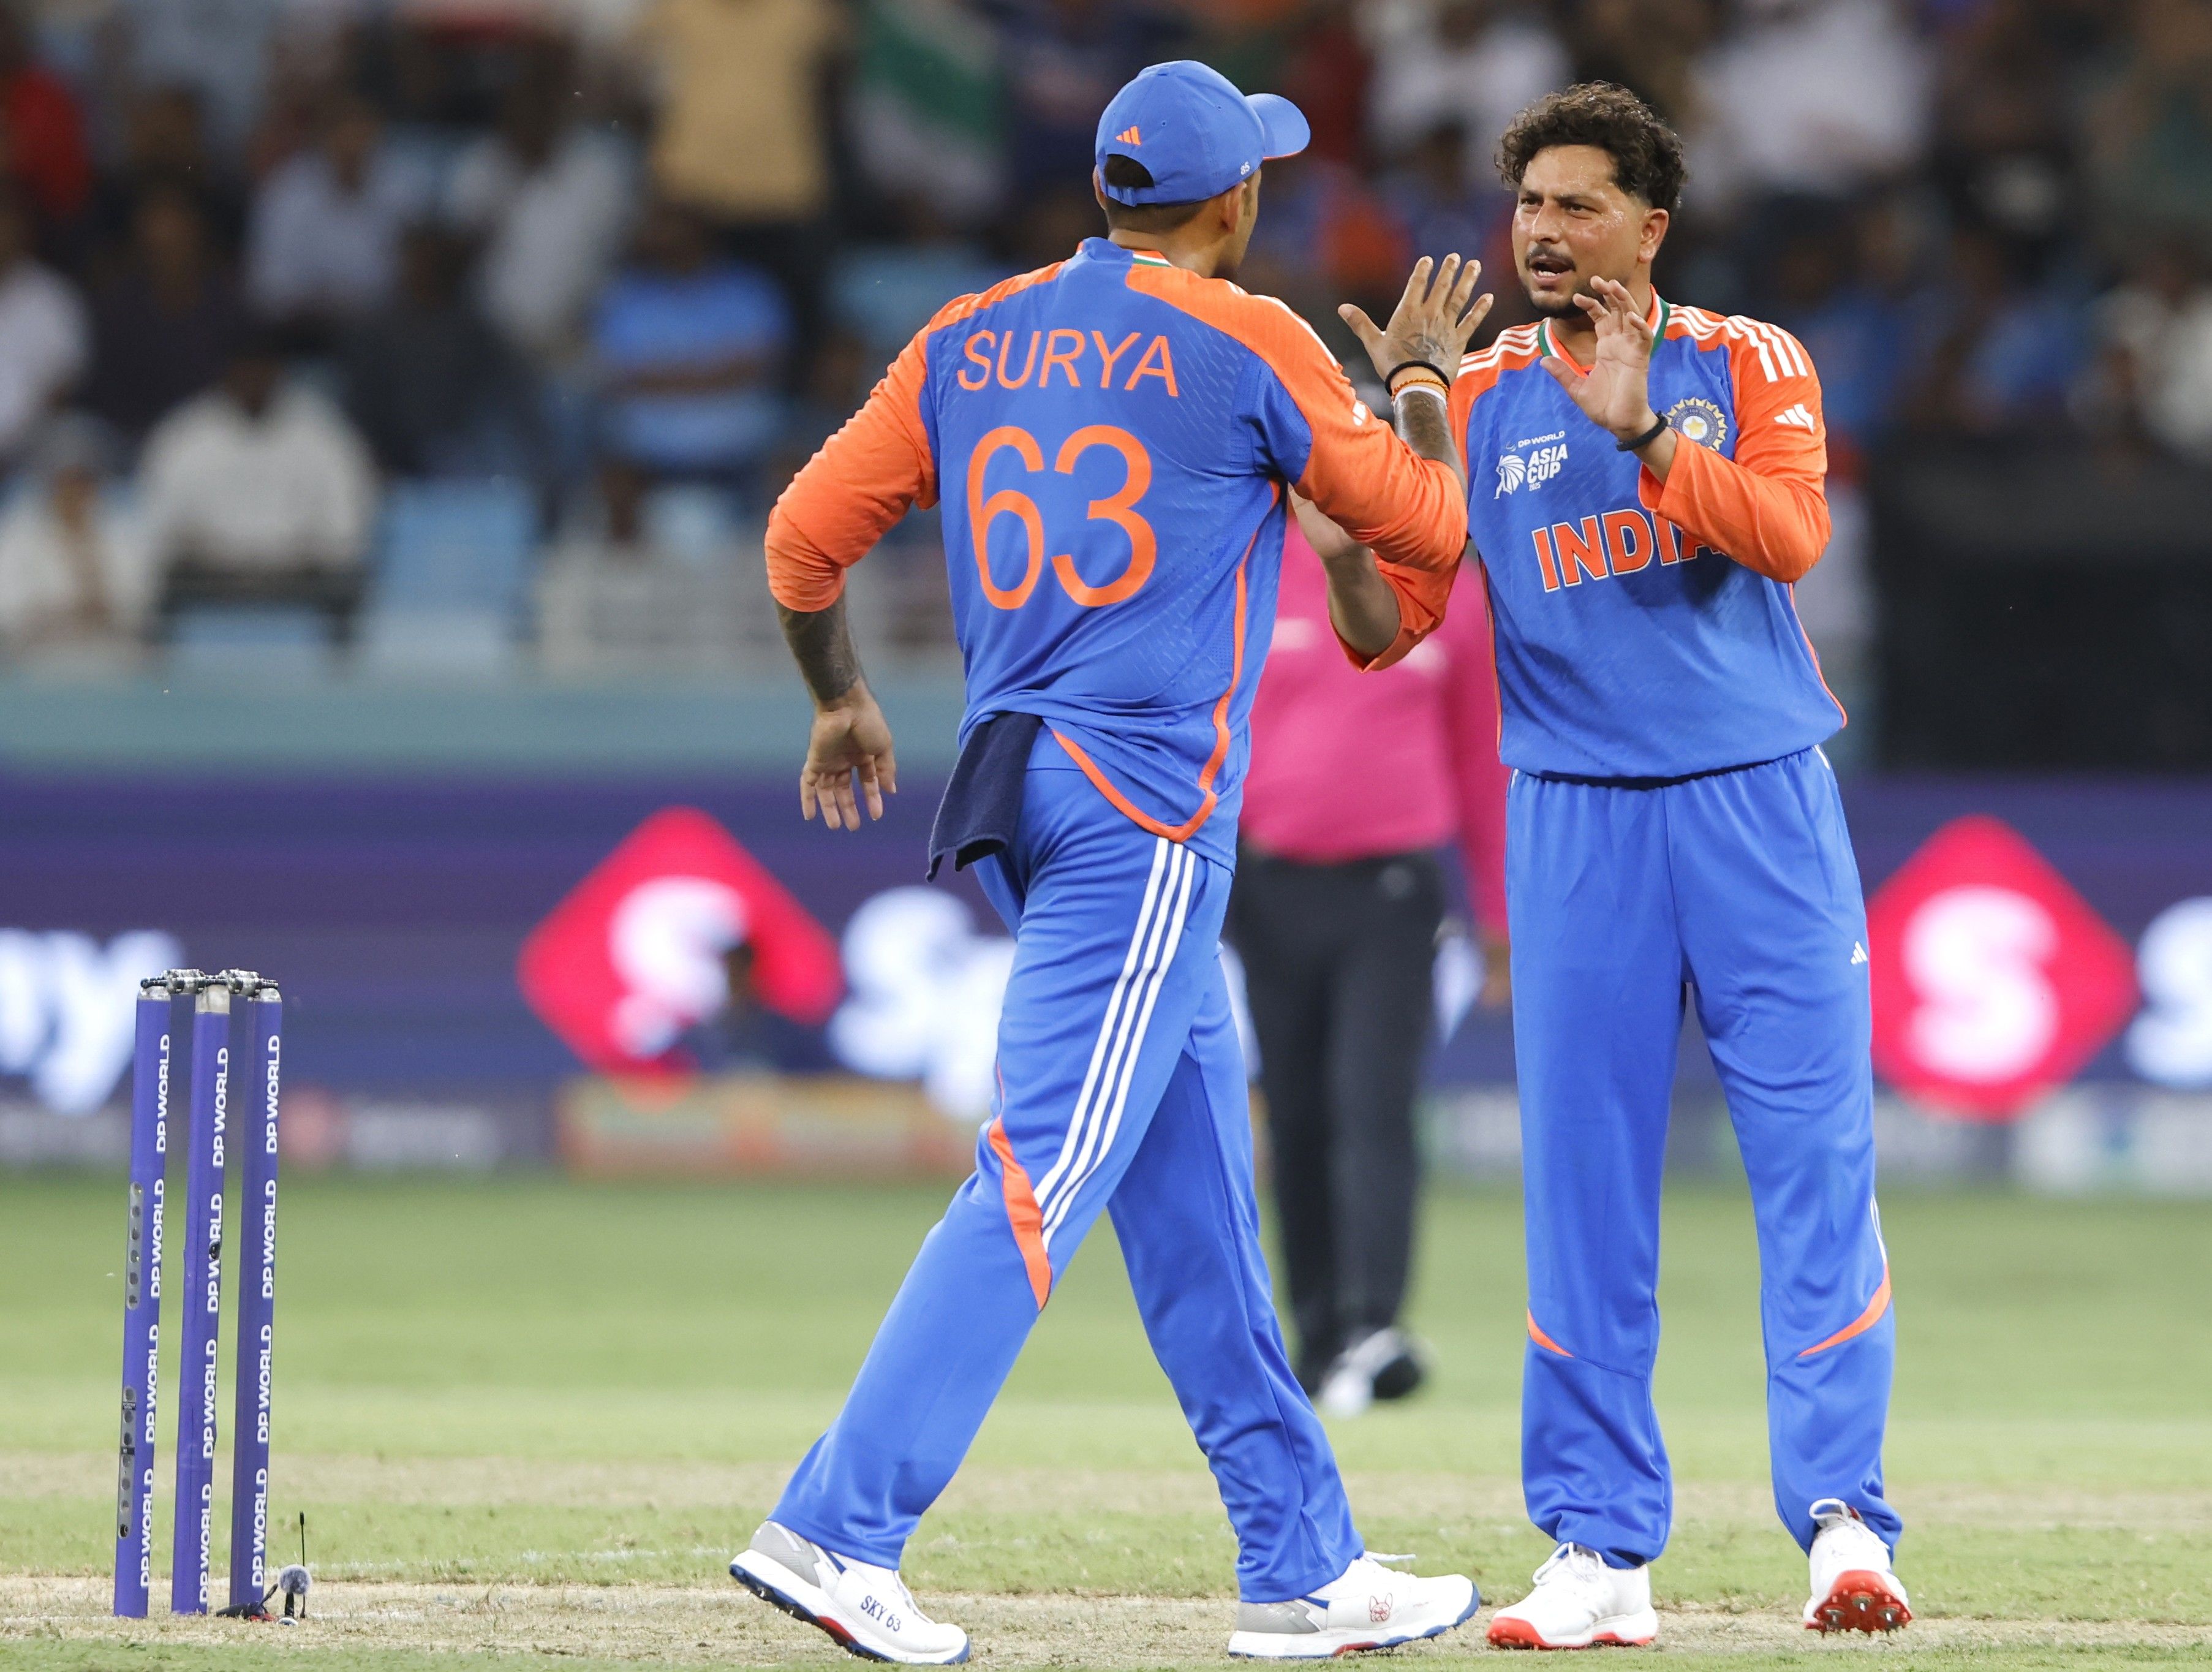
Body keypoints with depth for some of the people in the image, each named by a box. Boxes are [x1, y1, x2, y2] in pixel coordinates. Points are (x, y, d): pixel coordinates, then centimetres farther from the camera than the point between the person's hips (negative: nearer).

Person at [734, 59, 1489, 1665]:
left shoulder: (968, 341, 10)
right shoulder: (1250, 343, -5)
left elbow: (805, 535, 9)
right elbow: (1430, 530, 4)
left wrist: (843, 701, 26)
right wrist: (1423, 379, 22)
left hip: (1017, 788, 7)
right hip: (1147, 810, -7)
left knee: (1195, 1194, 12)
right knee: (1042, 1176, -11)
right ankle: (839, 1531, -20)